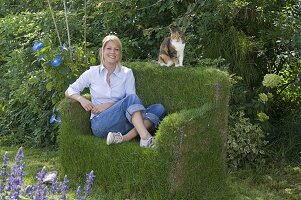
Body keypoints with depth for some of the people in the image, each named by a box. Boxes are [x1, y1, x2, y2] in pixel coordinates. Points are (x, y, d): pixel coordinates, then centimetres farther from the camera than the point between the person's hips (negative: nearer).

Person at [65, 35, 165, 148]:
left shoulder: (127, 73, 14)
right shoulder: (92, 73, 13)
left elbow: (133, 103, 3)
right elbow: (69, 91, 14)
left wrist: (109, 105, -10)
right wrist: (81, 98, -8)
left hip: (122, 123, 3)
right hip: (100, 123, -3)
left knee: (159, 108, -20)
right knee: (131, 98, -27)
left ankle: (125, 138, -39)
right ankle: (145, 138, -43)